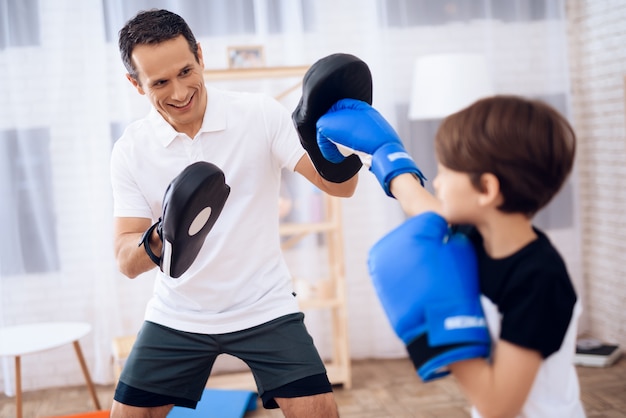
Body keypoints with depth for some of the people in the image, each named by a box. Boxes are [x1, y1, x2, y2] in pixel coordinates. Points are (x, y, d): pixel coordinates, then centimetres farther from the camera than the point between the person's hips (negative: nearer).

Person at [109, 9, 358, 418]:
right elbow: (127, 261, -10)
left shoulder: (261, 115, -13)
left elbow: (340, 185, -16)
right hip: (177, 318, 2)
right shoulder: (131, 150, -8)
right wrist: (159, 239, -33)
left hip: (264, 308, -2)